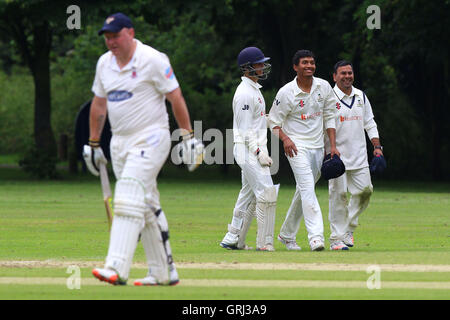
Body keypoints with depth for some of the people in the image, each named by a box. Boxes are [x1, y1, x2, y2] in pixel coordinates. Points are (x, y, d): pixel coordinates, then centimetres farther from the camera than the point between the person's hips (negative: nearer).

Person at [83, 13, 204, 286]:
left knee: (129, 199, -19)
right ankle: (164, 272, 15)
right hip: (119, 141, 7)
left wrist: (188, 136, -11)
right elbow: (99, 103, 19)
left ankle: (117, 269, -27)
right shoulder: (104, 63, 10)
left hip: (150, 138, -7)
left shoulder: (152, 60, -10)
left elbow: (175, 96, -8)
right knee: (147, 206, 10)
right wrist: (93, 143, 20)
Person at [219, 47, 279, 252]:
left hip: (256, 149, 10)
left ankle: (233, 239, 17)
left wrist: (262, 152, 18)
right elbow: (245, 129, -18)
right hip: (248, 150, -10)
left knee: (249, 195, 12)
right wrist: (259, 153, -22)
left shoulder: (254, 89, 18)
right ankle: (264, 242, -11)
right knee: (267, 194, -13)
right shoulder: (245, 93, -15)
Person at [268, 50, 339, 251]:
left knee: (303, 192, 11)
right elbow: (273, 121, -2)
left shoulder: (324, 87, 5)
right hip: (296, 147, -6)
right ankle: (316, 236, -29)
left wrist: (333, 146, 5)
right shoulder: (286, 93, -9)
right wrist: (284, 139, -20)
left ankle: (287, 235, 25)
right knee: (307, 189, -20)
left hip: (317, 147, 6)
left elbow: (329, 117, 11)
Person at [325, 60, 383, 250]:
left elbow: (369, 124, 18)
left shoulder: (361, 97, 12)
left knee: (365, 190, -2)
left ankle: (348, 228, 17)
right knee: (339, 194, -7)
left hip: (359, 156, 5)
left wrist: (377, 146, 8)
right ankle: (337, 238, -2)